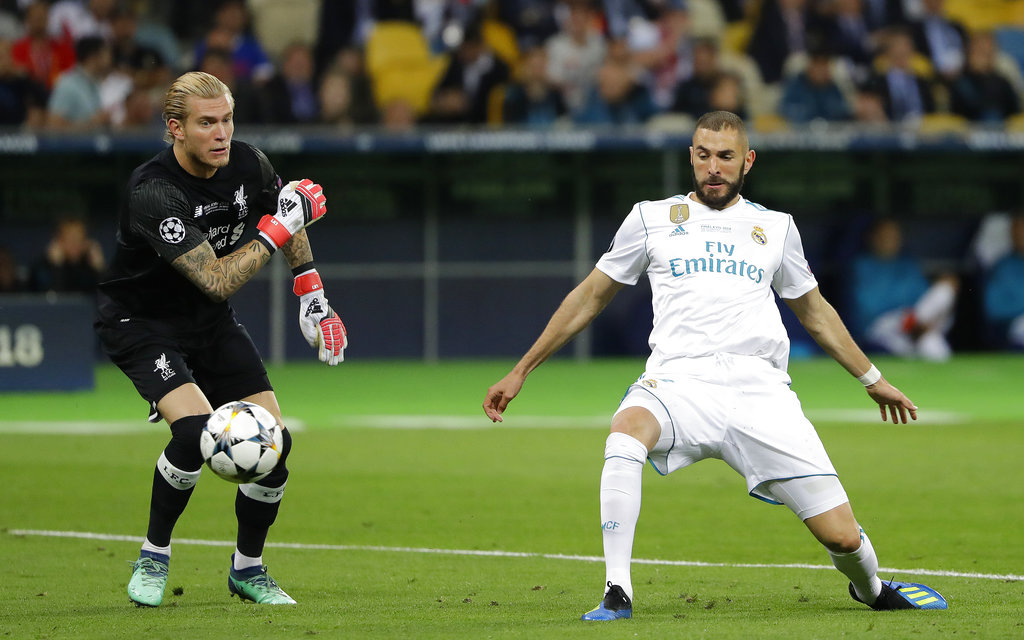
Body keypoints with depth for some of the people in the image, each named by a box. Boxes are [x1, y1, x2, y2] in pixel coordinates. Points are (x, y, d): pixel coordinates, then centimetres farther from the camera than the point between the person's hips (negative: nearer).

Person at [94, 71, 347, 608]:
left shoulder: (248, 164, -11)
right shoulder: (154, 193, -31)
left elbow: (291, 225, 12)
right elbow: (217, 280, -33)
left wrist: (313, 297, 9)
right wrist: (279, 228, -29)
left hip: (211, 322, 6)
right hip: (141, 322, -6)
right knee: (196, 430, -28)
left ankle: (248, 569, 18)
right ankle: (153, 558, -5)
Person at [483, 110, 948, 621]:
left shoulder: (776, 228, 18)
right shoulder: (652, 218, 14)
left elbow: (814, 312, 32)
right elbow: (590, 297, 20)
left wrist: (873, 380, 36)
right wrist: (521, 371, 18)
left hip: (761, 392, 1)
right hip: (679, 382, -1)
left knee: (841, 537, -9)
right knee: (625, 434, -38)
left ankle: (871, 590, 28)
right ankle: (617, 593, -33)